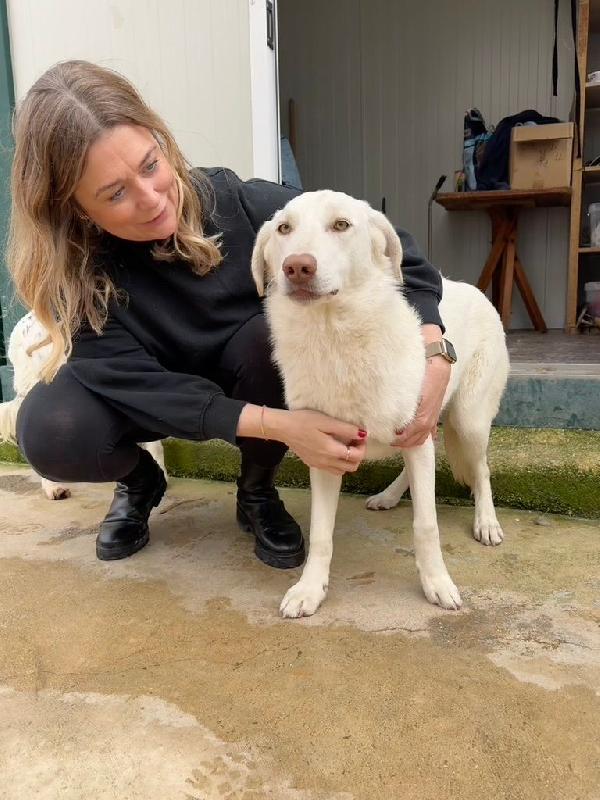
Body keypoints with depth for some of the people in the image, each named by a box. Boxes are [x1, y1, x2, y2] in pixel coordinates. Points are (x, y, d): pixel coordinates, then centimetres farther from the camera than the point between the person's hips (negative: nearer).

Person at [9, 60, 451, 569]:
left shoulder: (240, 205, -26)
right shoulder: (73, 271, -25)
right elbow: (140, 385, -31)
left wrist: (435, 352, -36)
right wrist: (281, 424, -42)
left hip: (247, 380, 1)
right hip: (151, 402, 0)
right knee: (50, 429, -30)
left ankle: (258, 492, -6)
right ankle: (139, 481, 6)